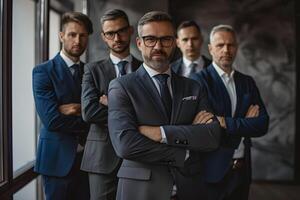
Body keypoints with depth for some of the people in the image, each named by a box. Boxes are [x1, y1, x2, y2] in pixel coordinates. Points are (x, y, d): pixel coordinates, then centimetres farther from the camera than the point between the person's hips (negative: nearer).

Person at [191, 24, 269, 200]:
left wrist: (226, 123, -16)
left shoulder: (247, 82, 8)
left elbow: (263, 124, -2)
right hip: (212, 170, -5)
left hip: (242, 170, 5)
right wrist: (244, 124, -11)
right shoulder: (199, 80, -9)